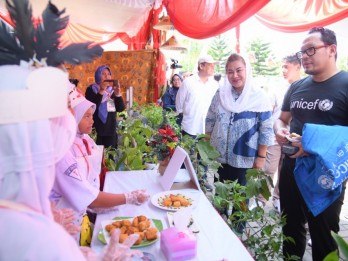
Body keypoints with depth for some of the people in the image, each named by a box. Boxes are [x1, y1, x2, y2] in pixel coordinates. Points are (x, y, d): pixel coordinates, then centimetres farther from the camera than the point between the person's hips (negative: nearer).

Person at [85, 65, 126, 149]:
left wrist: (118, 94, -12)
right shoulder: (91, 89, -2)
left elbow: (121, 108, 3)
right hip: (96, 131, -4)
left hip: (111, 130, 5)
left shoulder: (112, 90, 11)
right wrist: (101, 92, -22)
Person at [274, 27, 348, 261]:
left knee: (324, 238, 12)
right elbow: (282, 119, 17)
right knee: (291, 228, 22)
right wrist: (280, 131, -5)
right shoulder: (297, 87, 6)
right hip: (291, 169, 6)